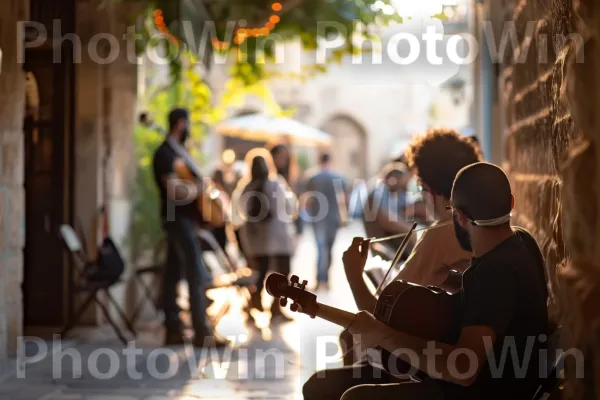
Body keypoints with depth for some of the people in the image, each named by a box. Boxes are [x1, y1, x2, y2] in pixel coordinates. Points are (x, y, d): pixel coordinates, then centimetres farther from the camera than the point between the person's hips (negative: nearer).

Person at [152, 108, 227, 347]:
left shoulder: (177, 152, 16)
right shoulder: (165, 154, -14)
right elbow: (175, 190, -25)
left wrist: (199, 185, 6)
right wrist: (199, 187, -12)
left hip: (182, 218, 10)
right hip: (178, 218, -10)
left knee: (173, 274, 10)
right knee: (198, 276, -11)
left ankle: (173, 330, 13)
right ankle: (202, 333, -10)